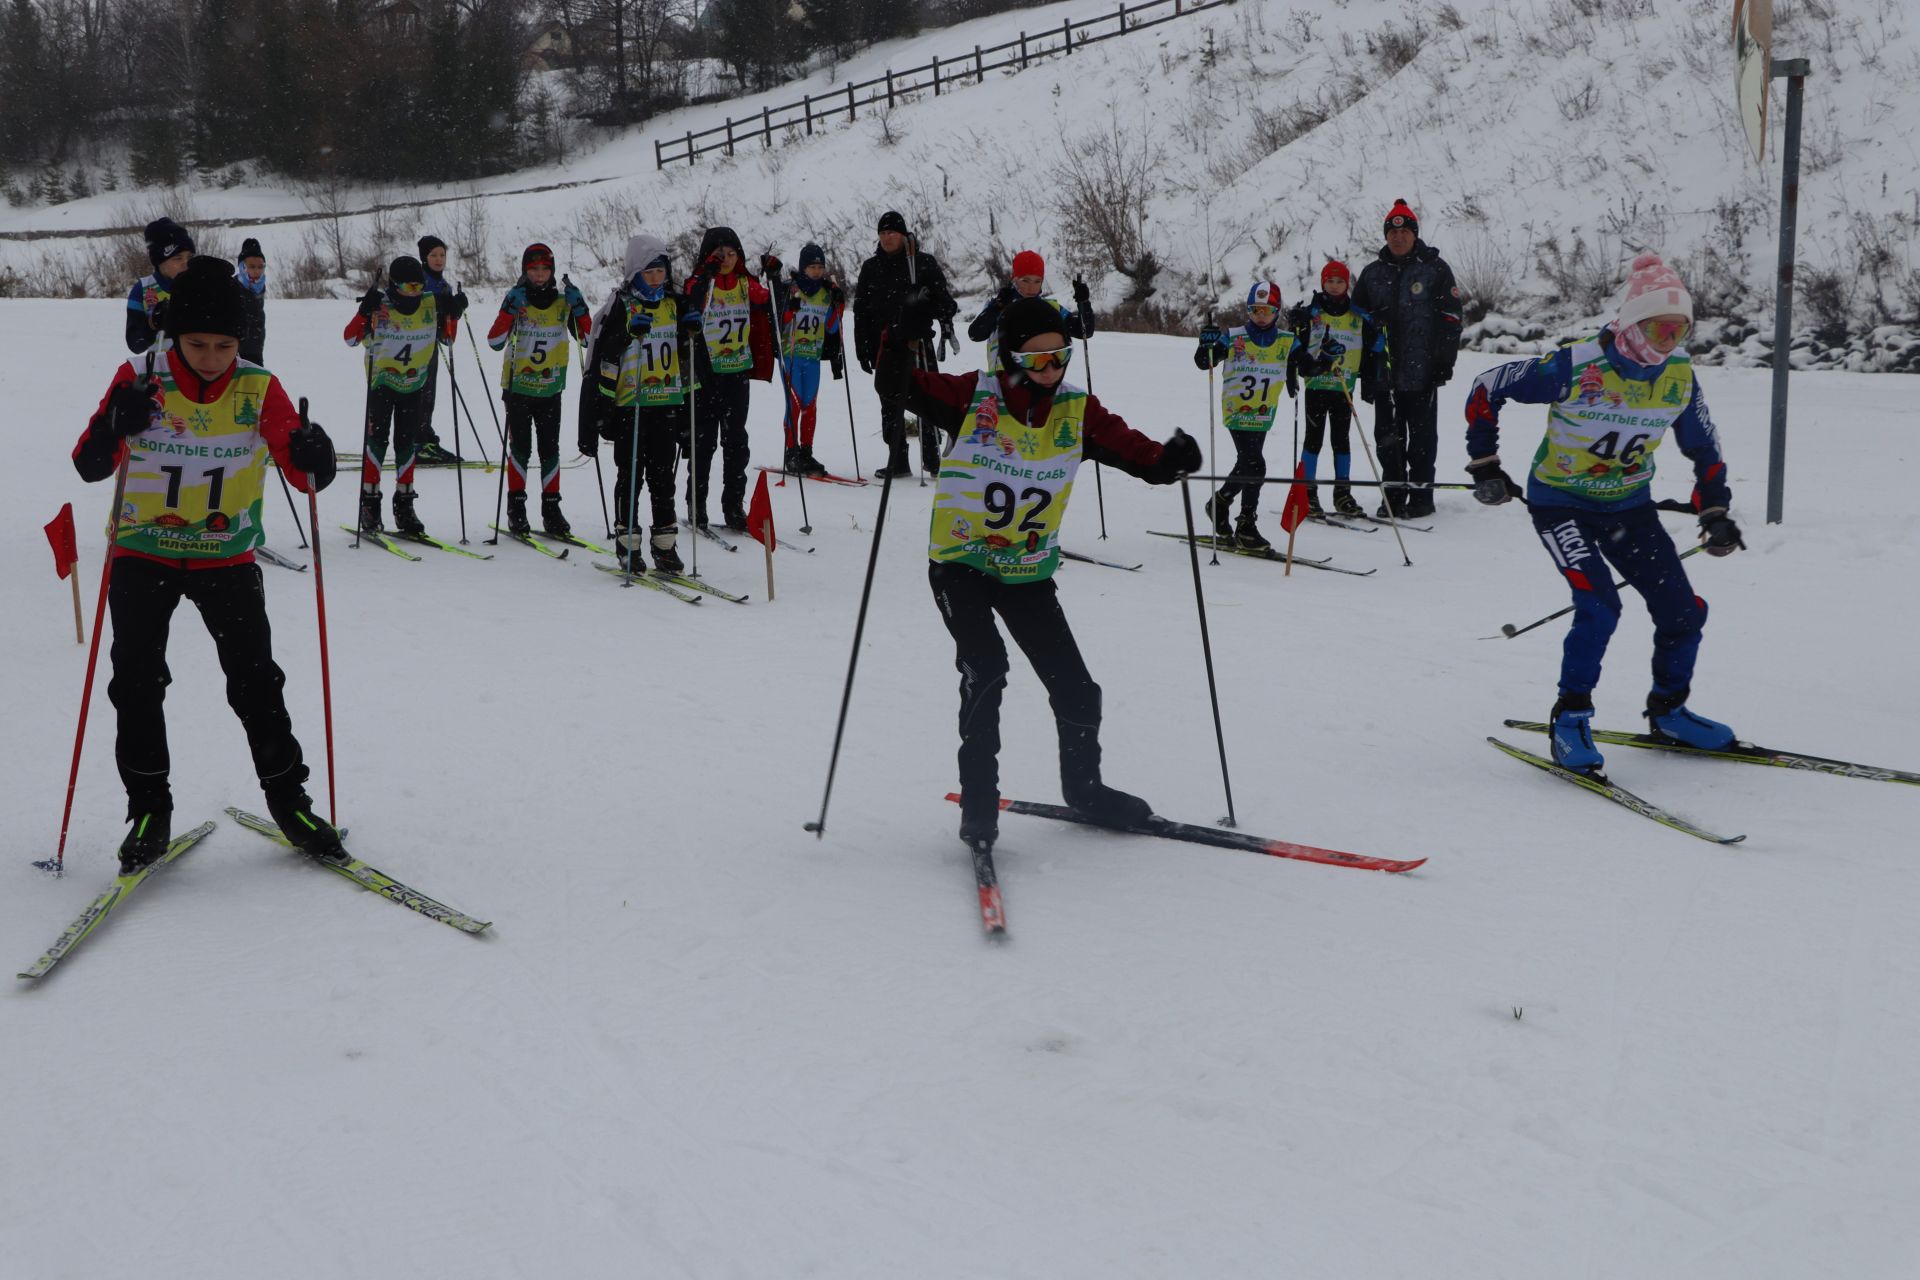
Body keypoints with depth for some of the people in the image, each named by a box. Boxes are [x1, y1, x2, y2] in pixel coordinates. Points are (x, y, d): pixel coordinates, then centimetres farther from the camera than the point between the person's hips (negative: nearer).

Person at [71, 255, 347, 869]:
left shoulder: (259, 389, -8)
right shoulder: (139, 380, -10)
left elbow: (306, 475, -11)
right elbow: (88, 466, -12)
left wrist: (314, 457, -35)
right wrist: (116, 427, -33)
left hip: (227, 558, 0)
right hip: (142, 554, 0)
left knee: (256, 681, -5)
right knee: (137, 682, -6)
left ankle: (288, 800, 10)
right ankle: (149, 811, 8)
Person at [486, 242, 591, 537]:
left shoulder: (563, 302, 3)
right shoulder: (516, 300, -5)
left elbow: (588, 337, 1)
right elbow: (494, 341, -14)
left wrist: (578, 306, -12)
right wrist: (510, 310, -26)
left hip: (551, 390, 2)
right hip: (518, 388, -2)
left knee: (550, 449, 3)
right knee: (520, 448, -1)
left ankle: (551, 508, 10)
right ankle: (516, 508, 7)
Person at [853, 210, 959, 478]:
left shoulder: (923, 263, 1)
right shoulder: (871, 268, 11)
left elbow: (943, 298, 2)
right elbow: (861, 310, 15)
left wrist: (947, 327, -12)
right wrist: (862, 349, 10)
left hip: (917, 342, -3)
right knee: (891, 405, 4)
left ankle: (932, 458, 3)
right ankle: (897, 461, 9)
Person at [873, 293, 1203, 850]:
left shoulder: (1077, 410, -3)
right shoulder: (973, 396, -13)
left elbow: (1130, 449, -3)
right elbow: (896, 387, -18)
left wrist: (1168, 459, -25)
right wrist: (901, 340, -37)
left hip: (1029, 573, 4)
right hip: (960, 565, -4)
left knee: (1075, 689, 6)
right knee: (985, 671, -23)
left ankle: (1083, 787, 32)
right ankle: (979, 802, -9)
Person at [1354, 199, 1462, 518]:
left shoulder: (1435, 269, 0)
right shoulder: (1373, 273, 12)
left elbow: (1450, 317, -2)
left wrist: (1445, 360, -9)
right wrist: (1363, 371, 9)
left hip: (1421, 371, -4)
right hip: (1384, 370, 4)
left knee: (1422, 437, 3)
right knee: (1388, 437, 6)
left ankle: (1421, 496, 10)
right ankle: (1393, 499, 14)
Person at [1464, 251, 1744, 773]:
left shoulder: (1680, 376, -7)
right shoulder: (1577, 367, -24)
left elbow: (1704, 449, 8)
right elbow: (1487, 389, -14)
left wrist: (1715, 513, -3)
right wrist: (1485, 465, -13)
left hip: (1630, 505, 6)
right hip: (1561, 503, -5)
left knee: (1683, 611, 0)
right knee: (1600, 605, -25)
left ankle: (1668, 710, 25)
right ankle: (1570, 716, -7)